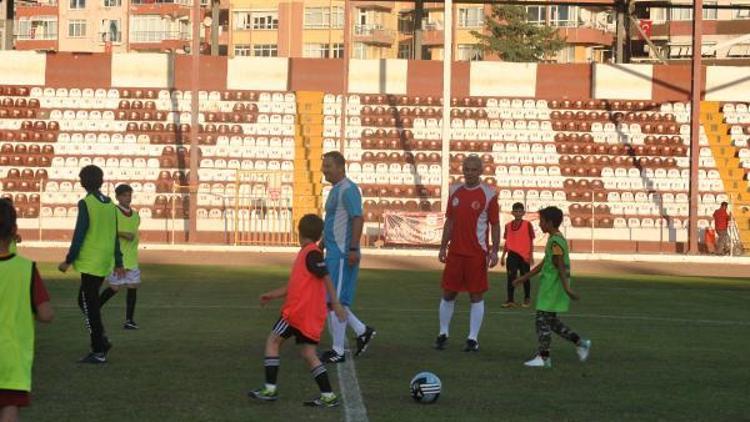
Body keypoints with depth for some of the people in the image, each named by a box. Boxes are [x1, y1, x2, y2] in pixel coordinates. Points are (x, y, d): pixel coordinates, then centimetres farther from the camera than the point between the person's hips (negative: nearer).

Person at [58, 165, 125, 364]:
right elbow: (115, 236, 14)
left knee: (89, 305, -1)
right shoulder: (109, 204, 10)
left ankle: (98, 352, -2)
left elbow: (79, 235, -14)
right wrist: (118, 262, 19)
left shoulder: (86, 203, -12)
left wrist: (69, 260, -8)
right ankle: (101, 340, 14)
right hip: (105, 262, 7)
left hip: (90, 262, -7)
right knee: (85, 301, 20)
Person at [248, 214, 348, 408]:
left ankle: (270, 389, 0)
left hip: (298, 311, -9)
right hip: (311, 315, 9)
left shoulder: (311, 253, -11)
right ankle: (328, 396, 3)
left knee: (273, 341, 2)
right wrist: (273, 294, 21)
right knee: (309, 354, 8)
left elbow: (326, 278, -18)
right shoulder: (307, 253, 17)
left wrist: (335, 303, -22)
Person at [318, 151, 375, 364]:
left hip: (343, 253, -10)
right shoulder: (335, 190, 18)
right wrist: (321, 246, 26)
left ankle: (338, 351, 1)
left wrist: (353, 249, -26)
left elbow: (358, 219, -21)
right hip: (333, 251, 10)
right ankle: (362, 331, 21)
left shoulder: (348, 189, -14)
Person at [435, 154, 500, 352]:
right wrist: (443, 247, 11)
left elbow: (495, 224, -4)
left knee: (476, 295, 0)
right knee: (448, 293, 7)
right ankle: (443, 334, 19)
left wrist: (494, 251, -11)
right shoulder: (455, 191, 8)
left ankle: (473, 338, 4)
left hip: (477, 253, -4)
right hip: (455, 252, 4)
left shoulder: (488, 194, -5)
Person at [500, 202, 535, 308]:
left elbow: (531, 242, -1)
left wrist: (531, 256, -7)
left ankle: (527, 299, 20)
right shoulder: (508, 226, 8)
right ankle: (510, 300, -2)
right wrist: (503, 256, 10)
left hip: (524, 256, -2)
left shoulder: (527, 224, -2)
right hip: (512, 255, 2)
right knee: (511, 277, -4)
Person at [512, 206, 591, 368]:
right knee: (551, 320, 16)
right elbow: (544, 264, 23)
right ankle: (580, 343, 20)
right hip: (550, 287, 10)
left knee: (542, 319, -5)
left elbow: (560, 266, -23)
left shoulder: (555, 241, -16)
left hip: (552, 287, -10)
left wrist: (566, 287, -28)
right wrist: (525, 278, 27)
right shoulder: (556, 239, 16)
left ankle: (543, 357, -1)